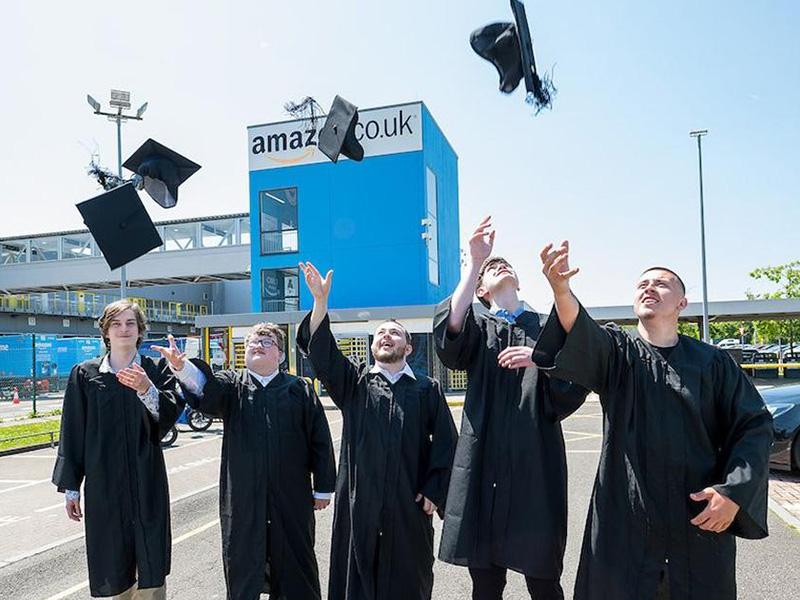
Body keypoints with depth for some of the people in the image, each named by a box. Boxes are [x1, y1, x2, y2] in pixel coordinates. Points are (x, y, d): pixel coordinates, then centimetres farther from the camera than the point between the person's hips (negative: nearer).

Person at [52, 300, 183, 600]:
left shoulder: (156, 370, 3)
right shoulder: (85, 373, 4)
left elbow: (171, 413, -11)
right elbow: (72, 432, 5)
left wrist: (146, 389, -29)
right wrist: (70, 487, 4)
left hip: (147, 482, -1)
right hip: (103, 482, 1)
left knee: (151, 568, 1)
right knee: (114, 567, 8)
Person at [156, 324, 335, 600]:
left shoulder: (300, 389, 3)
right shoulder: (232, 385, 5)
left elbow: (320, 440, 3)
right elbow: (207, 389, -18)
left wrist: (322, 488, 0)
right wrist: (182, 366, -39)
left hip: (291, 495, 0)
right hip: (243, 494, 1)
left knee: (296, 566, 10)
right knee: (243, 564, 10)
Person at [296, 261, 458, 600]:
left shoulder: (427, 388, 7)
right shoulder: (353, 382, 9)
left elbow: (445, 442, 2)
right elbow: (320, 351, -6)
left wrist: (435, 490, -7)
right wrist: (320, 301, -19)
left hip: (409, 501, 0)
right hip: (360, 500, 1)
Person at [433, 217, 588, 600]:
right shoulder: (477, 327, 11)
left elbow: (572, 392, 4)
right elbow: (450, 333, -14)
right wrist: (474, 262, -18)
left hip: (536, 464, 0)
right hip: (484, 464, 0)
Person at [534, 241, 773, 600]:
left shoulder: (712, 363, 3)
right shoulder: (616, 350, 1)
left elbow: (754, 425, 1)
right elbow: (583, 337, -21)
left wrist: (734, 491, -13)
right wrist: (561, 289, -42)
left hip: (701, 519, 1)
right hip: (625, 515, -1)